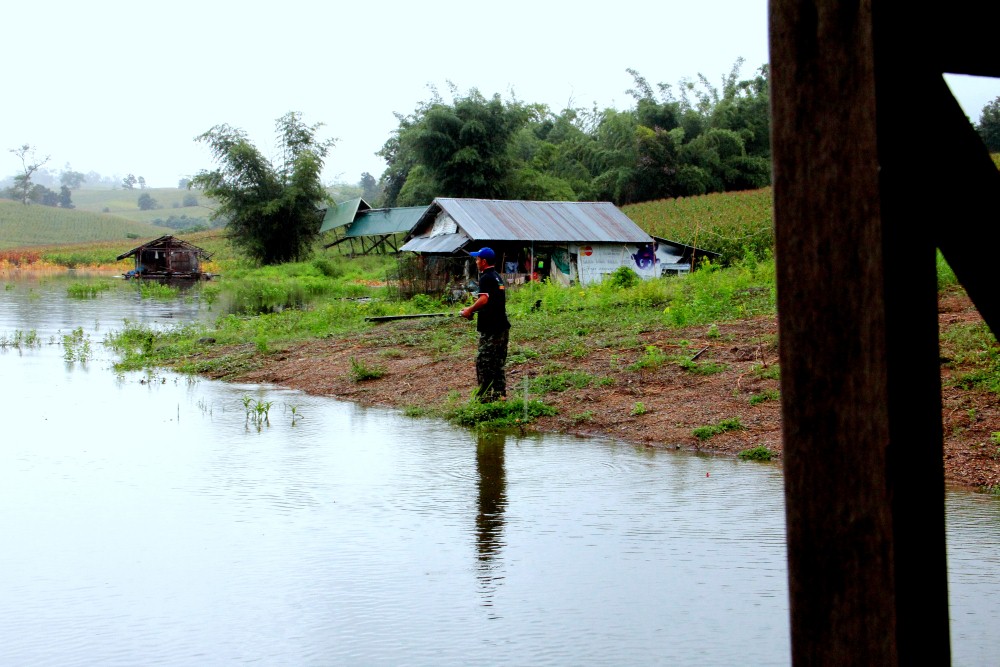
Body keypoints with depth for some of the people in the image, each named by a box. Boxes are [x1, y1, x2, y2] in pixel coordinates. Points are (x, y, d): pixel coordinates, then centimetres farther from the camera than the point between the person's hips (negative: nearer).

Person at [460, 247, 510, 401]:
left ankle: (485, 396, -3)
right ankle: (500, 393, 17)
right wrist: (474, 309, 17)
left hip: (490, 329, -9)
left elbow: (484, 300, -28)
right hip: (502, 326, 9)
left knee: (483, 361, -4)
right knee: (498, 362, 15)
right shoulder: (498, 277, 16)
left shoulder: (486, 278, -14)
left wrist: (470, 310, -15)